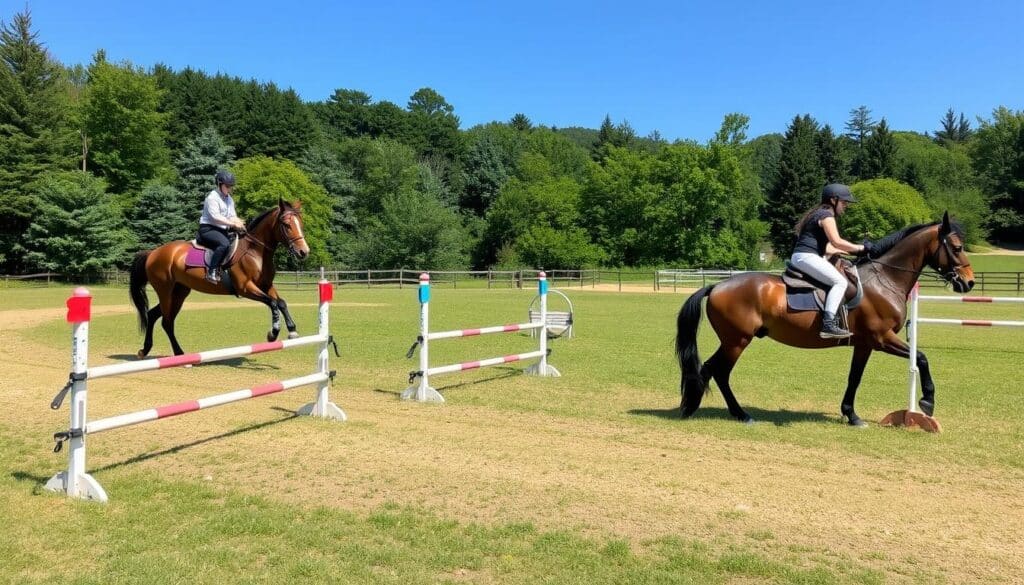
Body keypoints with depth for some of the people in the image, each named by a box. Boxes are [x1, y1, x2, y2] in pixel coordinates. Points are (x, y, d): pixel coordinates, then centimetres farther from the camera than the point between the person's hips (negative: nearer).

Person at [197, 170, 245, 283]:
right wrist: (233, 224, -26)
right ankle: (212, 272, -33)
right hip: (208, 229, -9)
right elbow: (215, 217, -20)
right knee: (224, 243, -34)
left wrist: (239, 223, -13)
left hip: (222, 230, 9)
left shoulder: (229, 199, 17)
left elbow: (232, 216, 11)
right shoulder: (212, 197, -9)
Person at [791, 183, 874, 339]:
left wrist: (852, 251, 20)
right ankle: (828, 324, -30)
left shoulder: (819, 213, 25)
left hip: (800, 257, 11)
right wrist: (860, 248, -8)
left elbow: (827, 246, 26)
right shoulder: (826, 215, -6)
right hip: (806, 256, -11)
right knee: (840, 281, -19)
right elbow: (836, 242, -17)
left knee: (838, 280, 22)